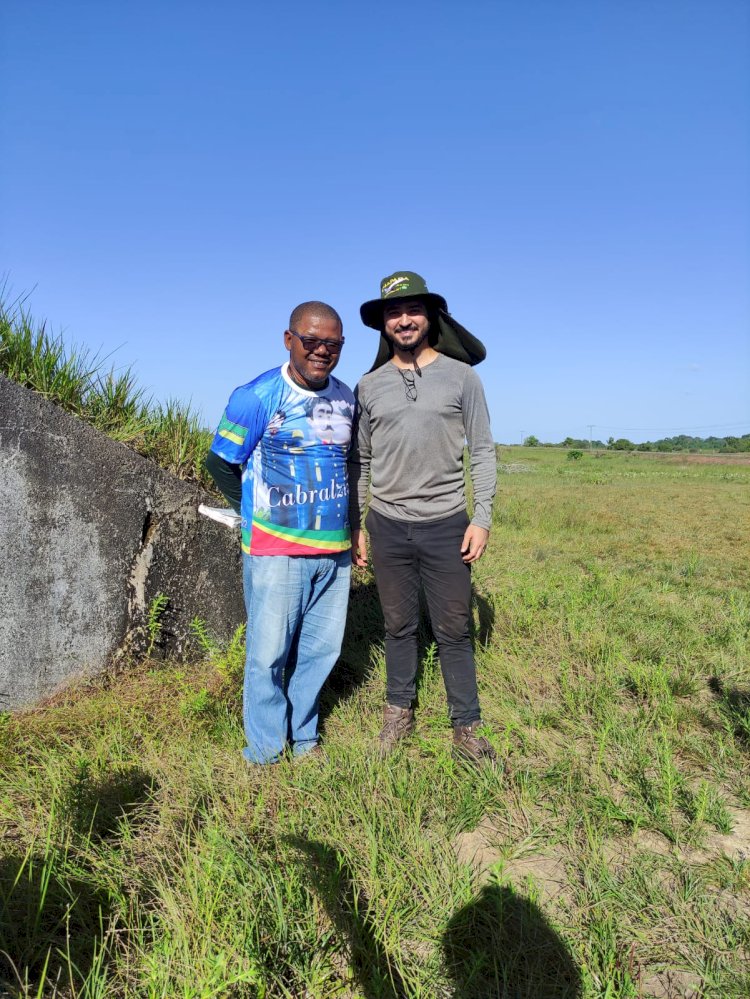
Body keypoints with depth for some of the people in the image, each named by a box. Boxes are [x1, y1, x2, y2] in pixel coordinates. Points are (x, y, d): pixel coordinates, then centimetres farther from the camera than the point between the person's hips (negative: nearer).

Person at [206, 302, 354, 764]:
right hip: (277, 551, -5)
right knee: (269, 653, 4)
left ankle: (303, 739, 33)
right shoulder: (257, 396, -9)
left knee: (320, 650, 13)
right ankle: (265, 752, 25)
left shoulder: (346, 397, 8)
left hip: (334, 550, 5)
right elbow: (220, 463, -3)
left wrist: (344, 518, 12)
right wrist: (261, 514, 2)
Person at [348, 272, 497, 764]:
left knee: (454, 630, 7)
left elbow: (483, 452, 0)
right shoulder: (369, 386, 6)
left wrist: (482, 519, -6)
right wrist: (355, 526, 8)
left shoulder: (461, 376, 1)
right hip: (388, 526, 2)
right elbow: (360, 461, 10)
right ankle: (400, 713, 31)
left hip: (446, 524, -2)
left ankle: (467, 727, 22)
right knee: (399, 626, 14)